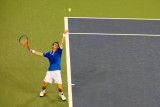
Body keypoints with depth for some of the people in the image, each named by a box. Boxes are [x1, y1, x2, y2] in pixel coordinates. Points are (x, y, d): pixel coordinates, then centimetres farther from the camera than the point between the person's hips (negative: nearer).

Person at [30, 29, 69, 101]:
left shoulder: (59, 52, 4)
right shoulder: (49, 54, 12)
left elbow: (62, 43, -6)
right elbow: (40, 54, 18)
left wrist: (64, 35, -15)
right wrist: (33, 51, 10)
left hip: (57, 71, -3)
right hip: (50, 71, 3)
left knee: (60, 87, -10)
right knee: (44, 85, 0)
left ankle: (61, 94, 23)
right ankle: (43, 91, 36)